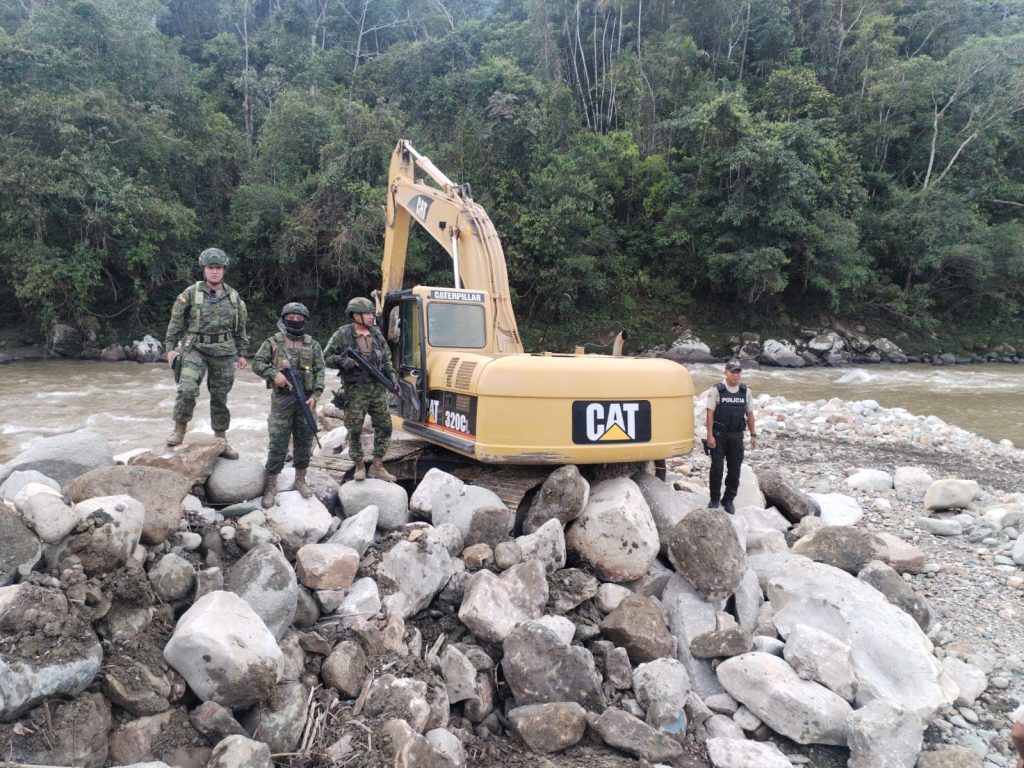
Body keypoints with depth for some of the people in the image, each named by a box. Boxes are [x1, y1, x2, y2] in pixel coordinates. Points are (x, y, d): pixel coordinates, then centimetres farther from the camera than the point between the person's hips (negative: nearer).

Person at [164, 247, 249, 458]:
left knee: (220, 397, 7)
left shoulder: (233, 296, 8)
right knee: (187, 388, -23)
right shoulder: (191, 293, -1)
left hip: (224, 353, 3)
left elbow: (240, 328, 15)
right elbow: (175, 322, 4)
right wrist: (170, 347, -2)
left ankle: (221, 440, 18)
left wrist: (242, 353, 12)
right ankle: (180, 429, -4)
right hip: (196, 348, -2)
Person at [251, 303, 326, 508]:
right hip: (282, 399, -2)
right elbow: (257, 363, 0)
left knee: (304, 442, 9)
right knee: (277, 443, -3)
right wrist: (273, 374, -17)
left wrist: (315, 395, -7)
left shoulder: (312, 344, 8)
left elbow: (320, 371, 4)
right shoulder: (274, 342, 3)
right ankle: (270, 486, 5)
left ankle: (300, 480, 23)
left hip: (306, 400, 3)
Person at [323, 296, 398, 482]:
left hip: (378, 390, 5)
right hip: (355, 392, -4)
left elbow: (386, 358, 17)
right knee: (355, 430, 2)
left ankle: (377, 466, 16)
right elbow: (326, 358, -2)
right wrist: (342, 361, -20)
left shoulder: (376, 333, 10)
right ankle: (359, 466, 18)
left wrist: (392, 375, 5)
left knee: (384, 427, 4)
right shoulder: (342, 334, -4)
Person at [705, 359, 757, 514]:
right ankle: (714, 499, 10)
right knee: (717, 467, -3)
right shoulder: (716, 390, -5)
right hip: (719, 435, -3)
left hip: (737, 436, 4)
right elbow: (710, 413, -7)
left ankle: (728, 500, 20)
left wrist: (753, 434, 7)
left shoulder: (746, 391, 6)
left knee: (735, 469, 7)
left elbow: (749, 414, 12)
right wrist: (710, 435, -13)